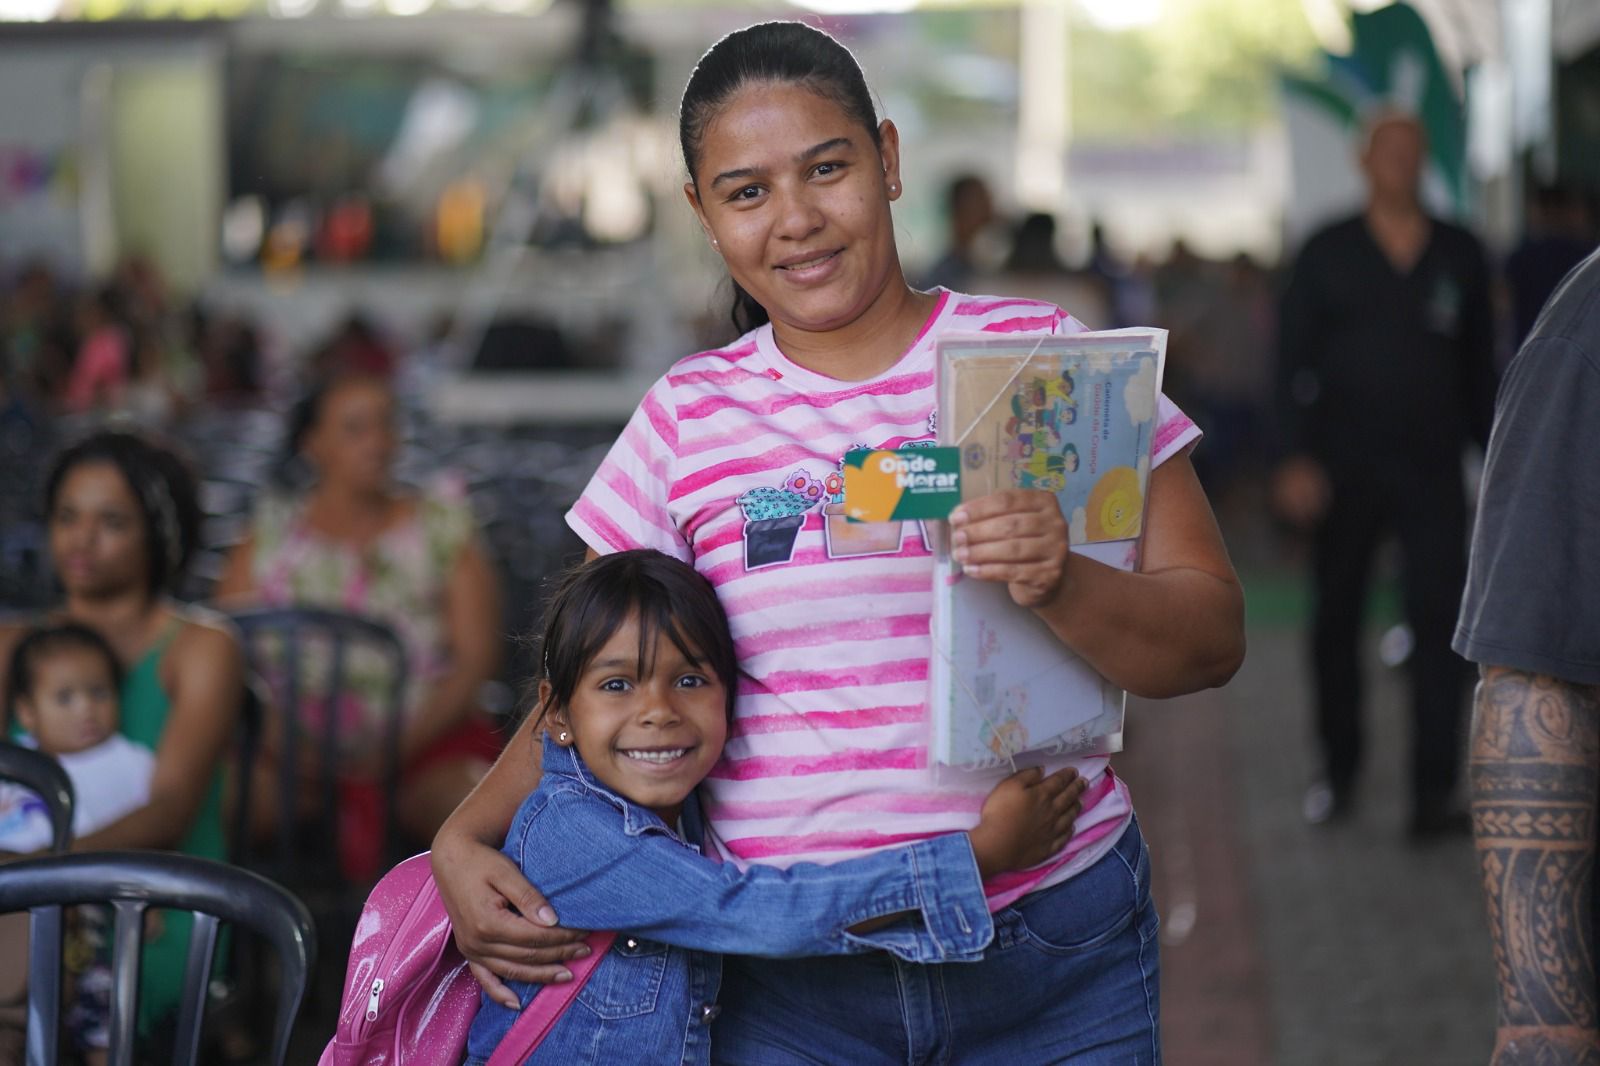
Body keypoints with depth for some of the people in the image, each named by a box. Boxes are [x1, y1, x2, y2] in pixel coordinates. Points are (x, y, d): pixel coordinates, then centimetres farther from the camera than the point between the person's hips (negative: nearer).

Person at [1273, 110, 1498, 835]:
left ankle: (1434, 796, -10)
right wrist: (1296, 457, -9)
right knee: (1335, 621, 9)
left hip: (1432, 469, 0)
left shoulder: (1461, 255, 8)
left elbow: (1479, 364, 13)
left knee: (1440, 624, -9)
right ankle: (1338, 768, 26)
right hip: (1345, 469, 0)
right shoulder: (1328, 253, 3)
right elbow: (1294, 359, 0)